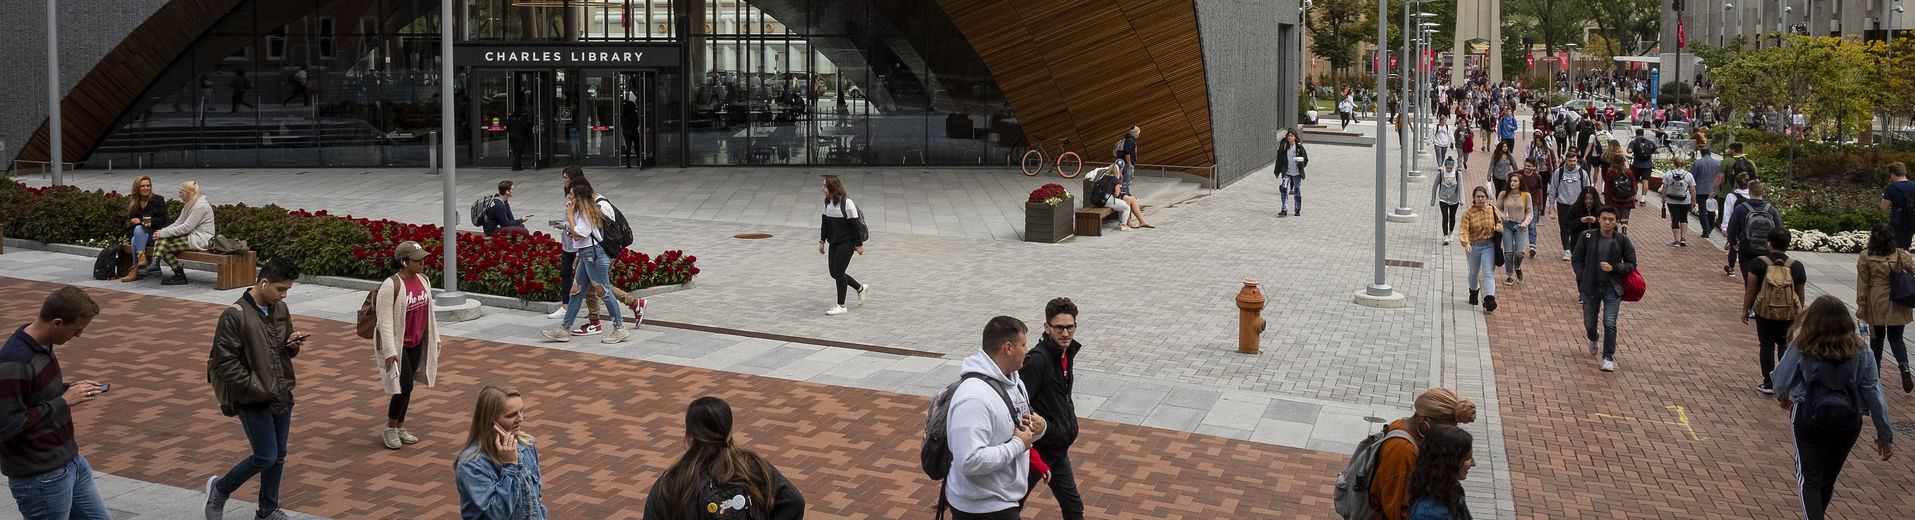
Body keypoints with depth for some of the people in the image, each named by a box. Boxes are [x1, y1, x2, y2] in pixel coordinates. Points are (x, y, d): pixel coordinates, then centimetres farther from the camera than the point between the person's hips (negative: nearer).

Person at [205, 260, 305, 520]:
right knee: (265, 457, -4)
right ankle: (220, 489, 21)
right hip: (253, 401, -7)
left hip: (281, 397, 7)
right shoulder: (235, 315, -16)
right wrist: (258, 389, -19)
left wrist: (293, 346, -4)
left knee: (279, 456, 12)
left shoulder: (280, 309, 6)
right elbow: (225, 362, -18)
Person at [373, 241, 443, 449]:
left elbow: (429, 310, 13)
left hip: (416, 342, 7)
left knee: (407, 386, 12)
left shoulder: (423, 280, 2)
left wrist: (435, 338, 16)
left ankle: (400, 427, 24)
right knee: (405, 385, -10)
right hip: (396, 343, -7)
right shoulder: (391, 286, -21)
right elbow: (385, 321, -21)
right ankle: (390, 429, 7)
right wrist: (390, 352, -24)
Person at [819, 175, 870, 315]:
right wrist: (822, 241, 14)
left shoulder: (846, 203, -18)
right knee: (834, 273, 8)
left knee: (838, 272, -8)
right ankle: (860, 288, 31)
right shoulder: (827, 202, 5)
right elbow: (825, 222, 15)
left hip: (847, 242, -8)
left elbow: (855, 224, -14)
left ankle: (841, 306, 4)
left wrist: (859, 244, -12)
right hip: (834, 242, 8)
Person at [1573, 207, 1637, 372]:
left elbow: (1631, 264, 2)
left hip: (1612, 288, -2)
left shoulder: (1622, 240, -3)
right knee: (1589, 322, 15)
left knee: (1610, 323, -11)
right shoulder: (1587, 237, -2)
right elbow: (1577, 260, 6)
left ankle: (1608, 358, 1)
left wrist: (1613, 268, -14)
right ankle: (1593, 339, 50)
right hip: (1591, 287, 2)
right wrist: (1582, 279, -5)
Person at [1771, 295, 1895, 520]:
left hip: (1810, 418, -3)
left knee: (1809, 478, 5)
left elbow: (1782, 379, 1)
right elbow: (1874, 393, -4)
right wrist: (1885, 435, 1)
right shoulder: (1859, 353, -3)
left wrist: (1783, 398, 25)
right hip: (1847, 420, 3)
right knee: (1828, 476, 21)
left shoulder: (1801, 349, -9)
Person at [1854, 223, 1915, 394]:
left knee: (1876, 338, 14)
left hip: (1876, 304, -1)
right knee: (1896, 338, 9)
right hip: (1898, 306, 1)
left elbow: (1862, 283, -5)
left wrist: (1861, 305, 2)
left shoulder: (1865, 257, -9)